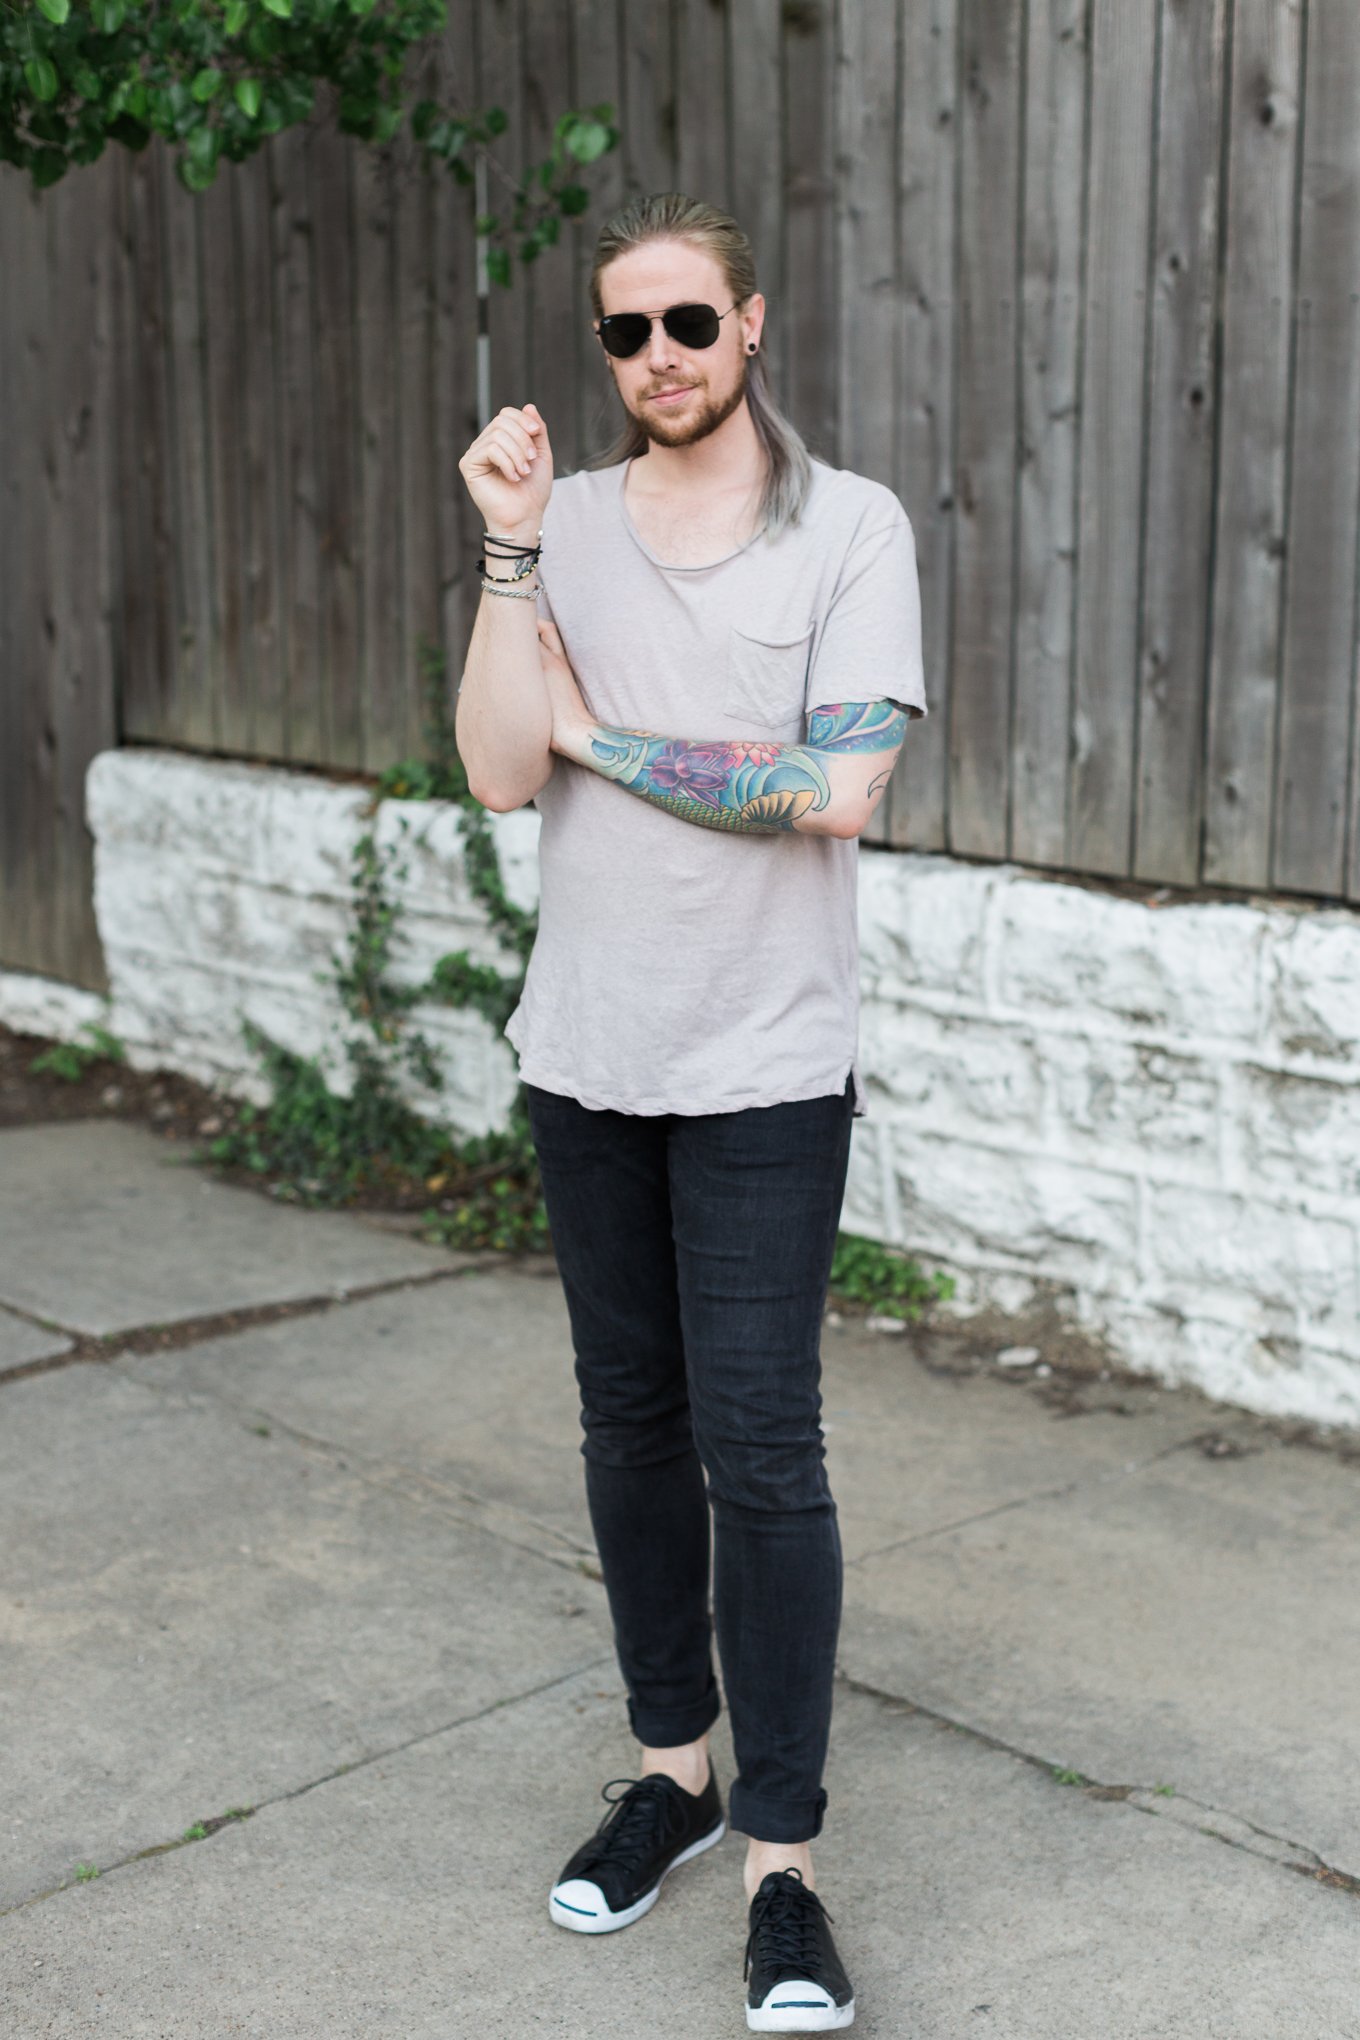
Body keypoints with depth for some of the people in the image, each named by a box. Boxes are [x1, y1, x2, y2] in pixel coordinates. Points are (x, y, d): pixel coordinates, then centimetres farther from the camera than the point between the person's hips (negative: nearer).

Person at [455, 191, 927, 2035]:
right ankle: (674, 1765, 30)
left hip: (765, 1066, -4)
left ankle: (783, 1858, 5)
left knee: (760, 1448, -6)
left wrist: (603, 734, -10)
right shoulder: (564, 518, 4)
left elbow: (836, 790, -17)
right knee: (631, 1420, 13)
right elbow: (501, 775, -6)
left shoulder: (854, 528, -5)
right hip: (587, 1051, 4)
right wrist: (510, 551, -15)